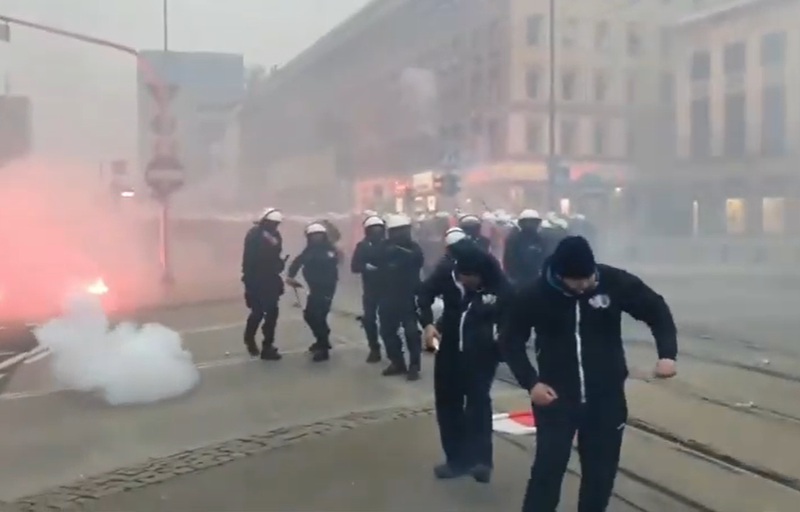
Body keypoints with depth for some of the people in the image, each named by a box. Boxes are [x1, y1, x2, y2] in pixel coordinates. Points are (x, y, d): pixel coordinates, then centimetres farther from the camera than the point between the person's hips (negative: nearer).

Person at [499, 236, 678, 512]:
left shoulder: (615, 282, -13)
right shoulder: (535, 295, -15)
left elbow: (657, 310, 0)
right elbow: (510, 340, -2)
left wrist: (667, 354, -14)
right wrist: (530, 382, -12)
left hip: (607, 397, 2)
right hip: (556, 397, -2)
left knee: (601, 472, 13)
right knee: (547, 468, -1)